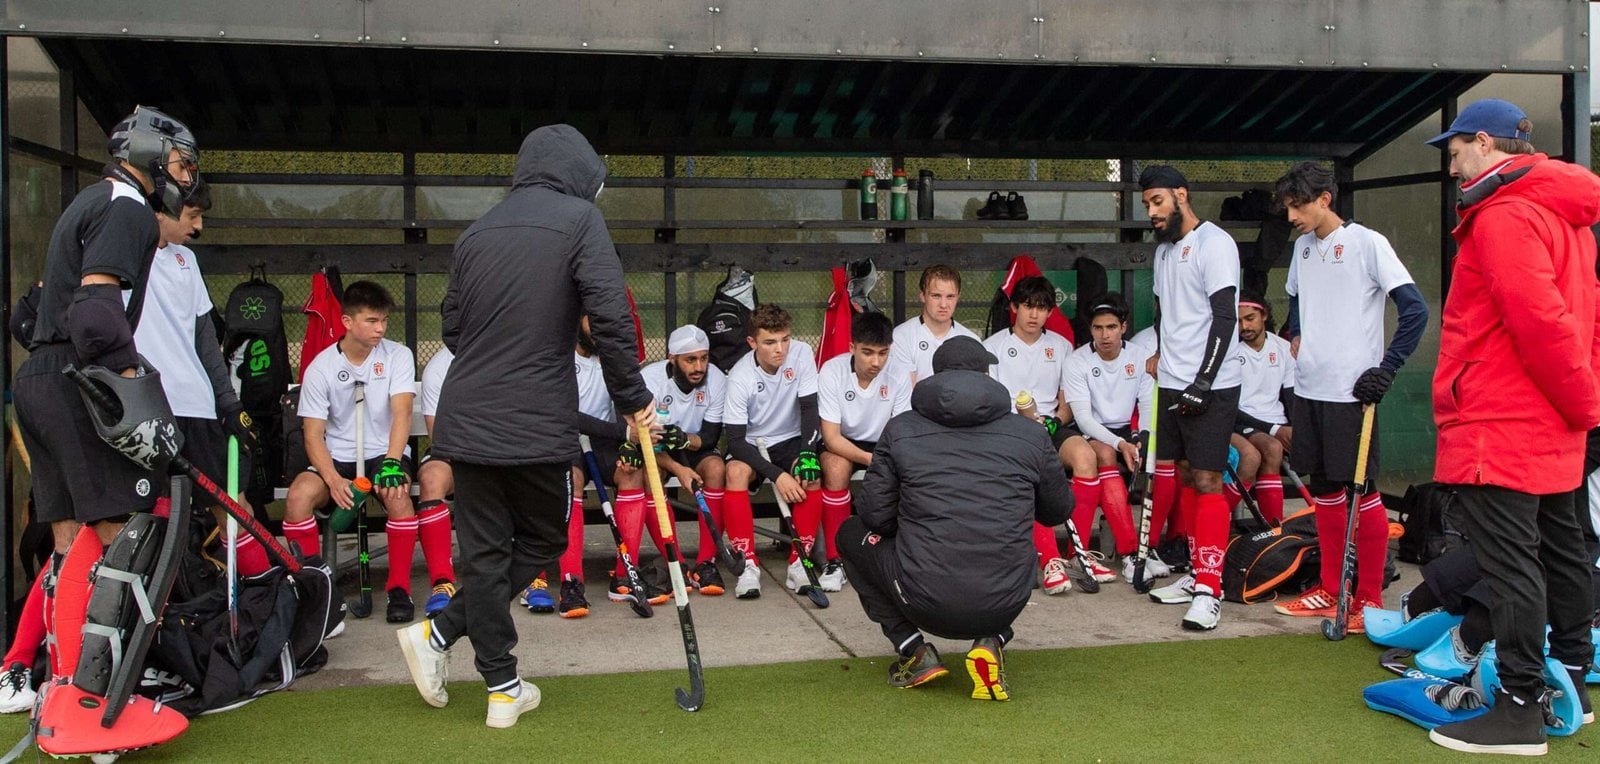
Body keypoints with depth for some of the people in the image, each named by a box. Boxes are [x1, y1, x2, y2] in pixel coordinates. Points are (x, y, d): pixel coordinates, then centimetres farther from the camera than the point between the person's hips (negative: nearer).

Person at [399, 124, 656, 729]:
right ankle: (439, 633, 10)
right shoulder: (578, 217, -4)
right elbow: (611, 316, -12)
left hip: (466, 423, 5)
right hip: (536, 426, -5)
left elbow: (451, 327, 15)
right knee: (543, 541, 15)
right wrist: (633, 398, -4)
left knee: (483, 553, 11)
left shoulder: (476, 232, 12)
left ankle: (503, 688, 14)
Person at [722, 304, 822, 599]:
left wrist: (807, 454, -28)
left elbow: (809, 408, -11)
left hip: (790, 440, 2)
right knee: (736, 472, -33)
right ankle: (748, 564, -28)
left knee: (811, 475, -29)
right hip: (751, 444, -2)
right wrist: (777, 474, -30)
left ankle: (799, 561, -20)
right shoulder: (740, 377, -21)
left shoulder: (801, 354, -14)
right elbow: (735, 441, -22)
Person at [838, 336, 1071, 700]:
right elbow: (1059, 511, 16)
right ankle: (991, 642, 11)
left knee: (852, 534, 26)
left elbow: (875, 515, 2)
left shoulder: (900, 429, 1)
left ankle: (913, 650, 13)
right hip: (1004, 606, 2)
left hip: (926, 603, -2)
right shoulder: (1031, 434, 4)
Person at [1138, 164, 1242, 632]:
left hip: (1210, 384, -8)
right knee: (1185, 476, 10)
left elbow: (1225, 317, -15)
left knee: (1206, 480, -9)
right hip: (1173, 383, 8)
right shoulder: (1164, 250, 17)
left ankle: (1209, 590, -7)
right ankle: (1197, 573, 19)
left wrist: (1202, 383, -19)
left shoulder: (1214, 243, -9)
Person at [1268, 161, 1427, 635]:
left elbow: (1415, 310, -12)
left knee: (1362, 491, -3)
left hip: (1351, 389, -7)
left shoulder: (1366, 242, -9)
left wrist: (1386, 369, -14)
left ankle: (1370, 600, 6)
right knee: (1324, 489, 12)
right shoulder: (1303, 246, 13)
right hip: (1309, 387, 7)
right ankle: (1330, 592, 22)